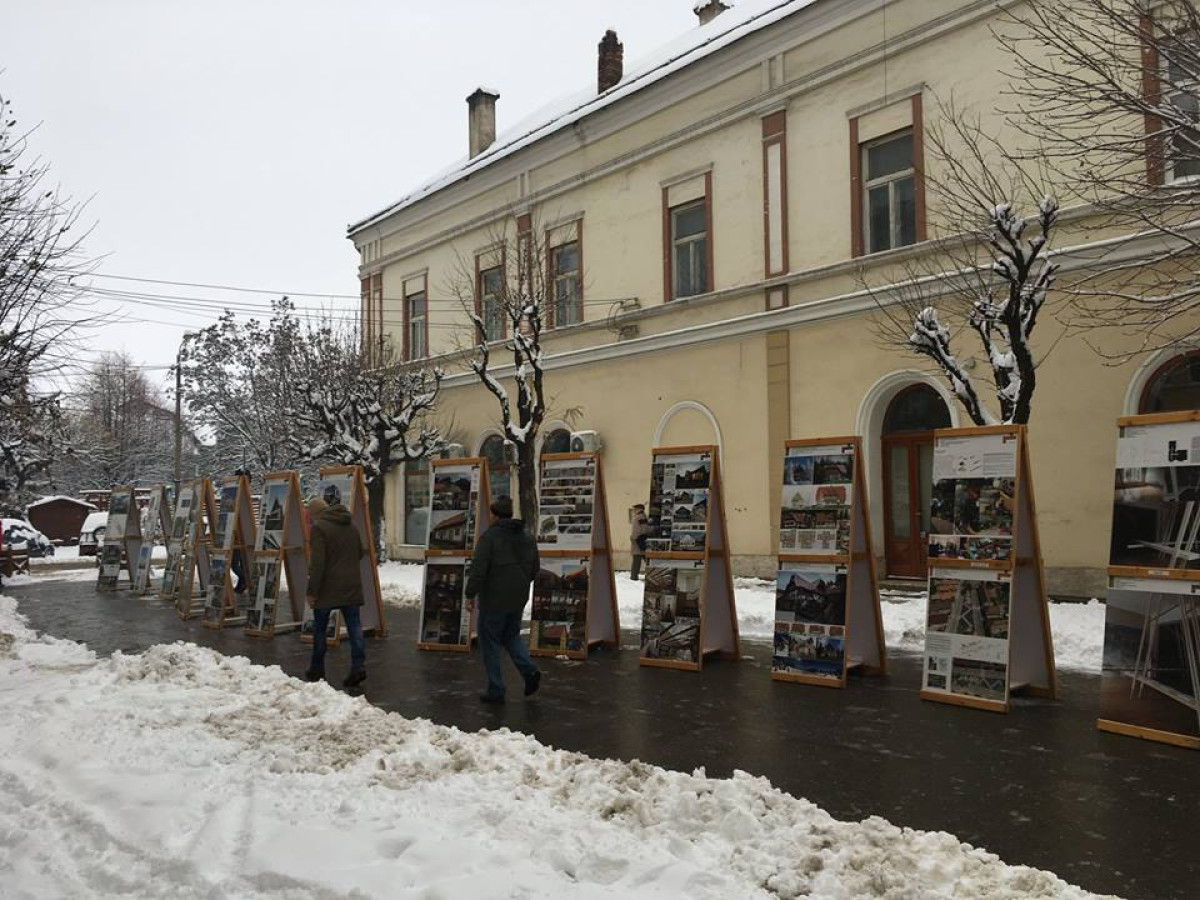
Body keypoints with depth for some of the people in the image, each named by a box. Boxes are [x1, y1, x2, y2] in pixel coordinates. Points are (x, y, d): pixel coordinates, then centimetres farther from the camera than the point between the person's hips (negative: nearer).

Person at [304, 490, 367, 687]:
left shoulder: (319, 528, -12)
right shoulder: (350, 525, 10)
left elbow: (317, 563, -17)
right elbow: (361, 552, 17)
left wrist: (312, 591, -13)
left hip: (328, 587, -5)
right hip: (351, 586, 5)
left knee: (319, 628, 10)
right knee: (354, 625, 3)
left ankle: (317, 669, 19)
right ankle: (358, 665, -8)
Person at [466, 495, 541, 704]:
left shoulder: (490, 536, -14)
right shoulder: (527, 537, 6)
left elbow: (478, 569, -18)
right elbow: (534, 567, 13)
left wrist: (470, 595, -10)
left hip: (494, 600, -6)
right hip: (518, 600, 6)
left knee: (490, 643, 6)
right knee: (511, 636, 23)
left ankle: (496, 690, 9)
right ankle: (529, 671, 3)